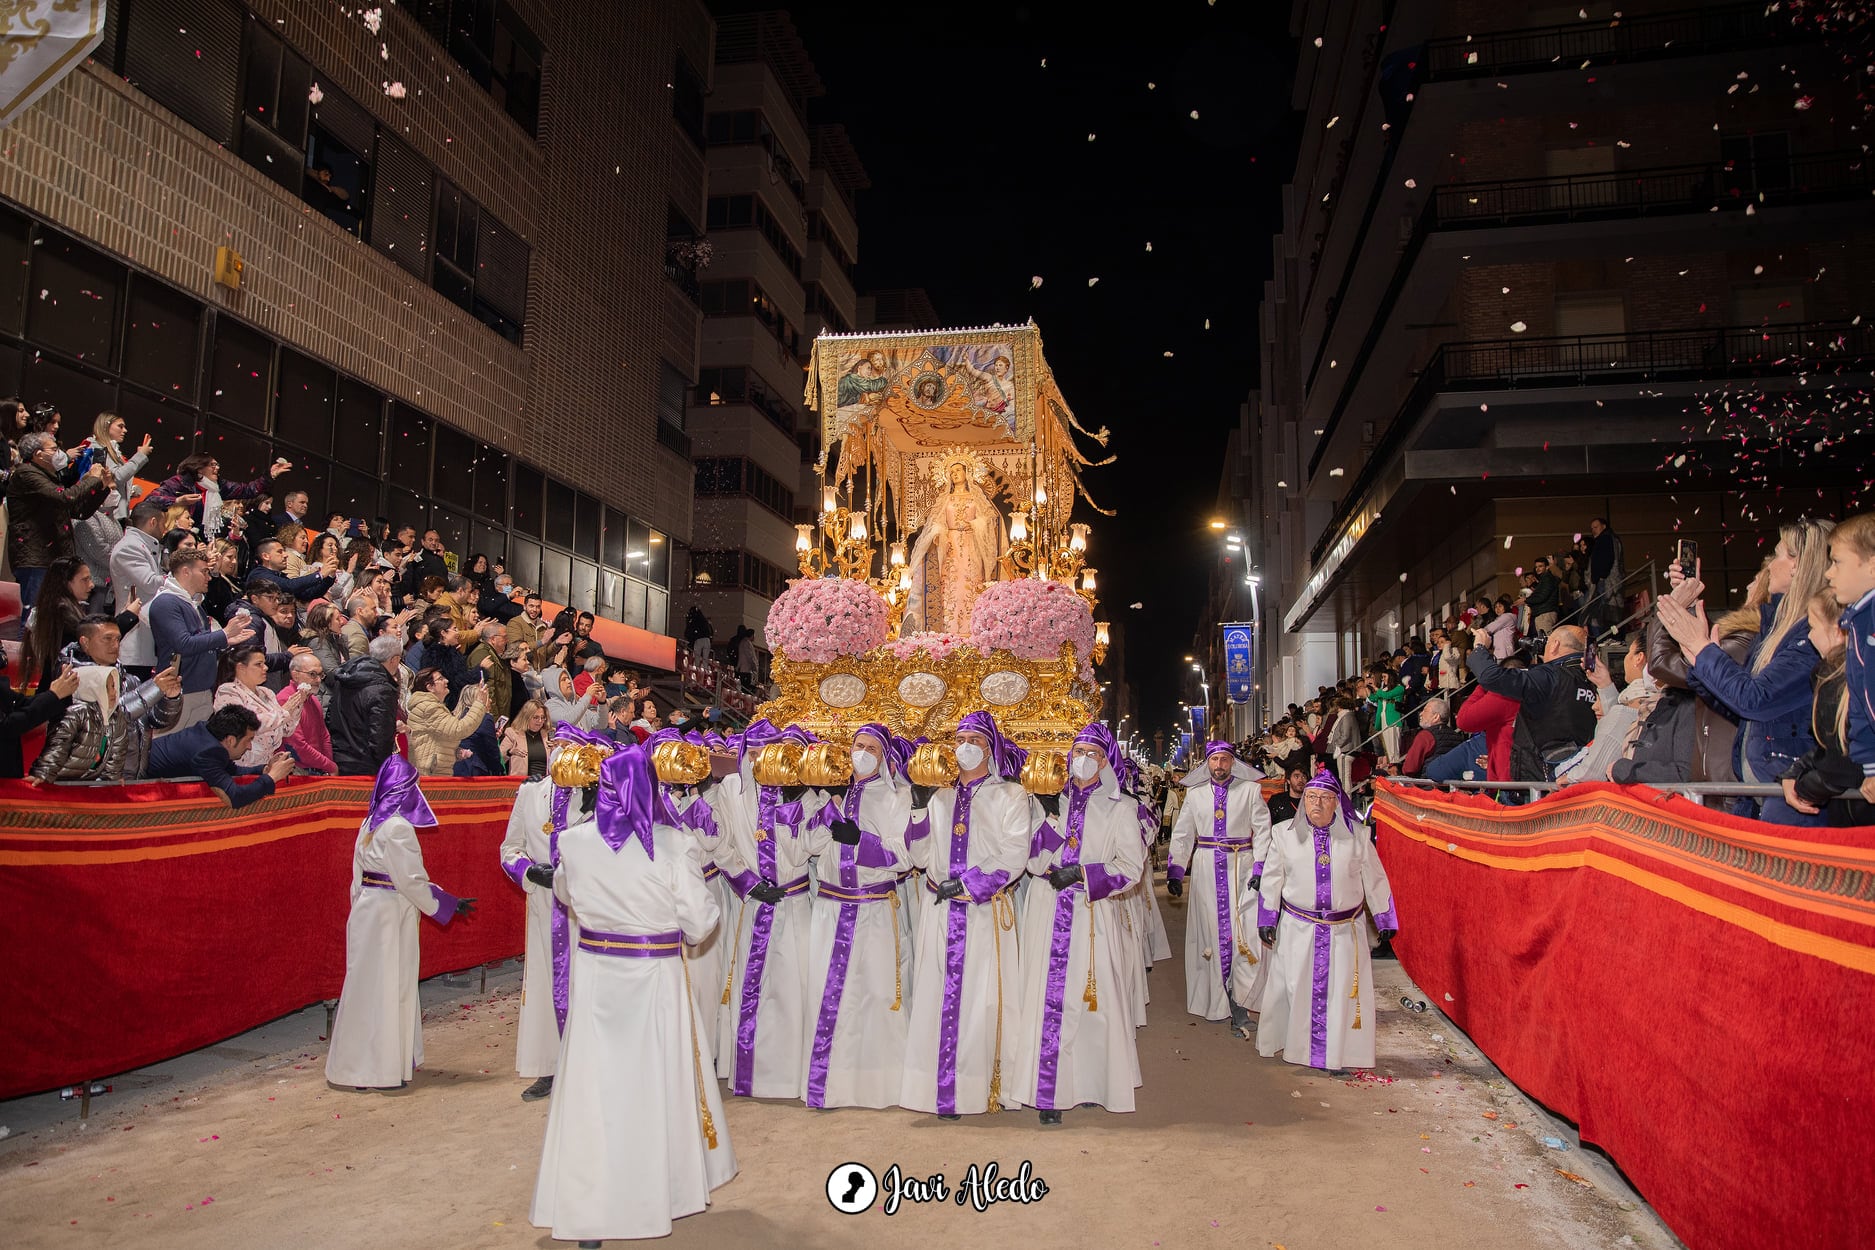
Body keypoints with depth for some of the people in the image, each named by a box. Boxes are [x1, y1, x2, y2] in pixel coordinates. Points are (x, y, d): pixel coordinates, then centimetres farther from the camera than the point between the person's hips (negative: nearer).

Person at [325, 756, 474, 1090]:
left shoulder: (370, 823, 7)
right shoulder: (398, 828, -17)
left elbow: (359, 875, 13)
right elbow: (412, 880, -17)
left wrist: (361, 908, 20)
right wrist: (450, 904, -8)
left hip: (366, 910, 8)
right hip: (391, 914, -8)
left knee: (367, 985, 16)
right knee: (388, 987, 1)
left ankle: (356, 1064, 27)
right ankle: (382, 1070, 9)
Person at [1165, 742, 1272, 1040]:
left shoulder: (1250, 790, 3)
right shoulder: (1195, 793, 10)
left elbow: (1262, 832, -1)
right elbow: (1182, 835, 11)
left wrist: (1260, 871, -12)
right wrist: (1174, 873, 3)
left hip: (1241, 868, -2)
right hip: (1206, 870, 2)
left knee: (1246, 934, -10)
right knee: (1211, 931, 2)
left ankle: (1239, 1004, -4)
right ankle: (1217, 1000, 11)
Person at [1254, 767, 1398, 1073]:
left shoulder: (1357, 834, -1)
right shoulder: (1285, 834, -1)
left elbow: (1374, 880, 6)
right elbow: (1271, 880, 4)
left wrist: (1384, 920, 8)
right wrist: (1267, 920, 2)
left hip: (1345, 931, 0)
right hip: (1297, 929, 0)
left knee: (1343, 991, 4)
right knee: (1296, 988, 5)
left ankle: (1338, 1053, 16)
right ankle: (1295, 1045, 20)